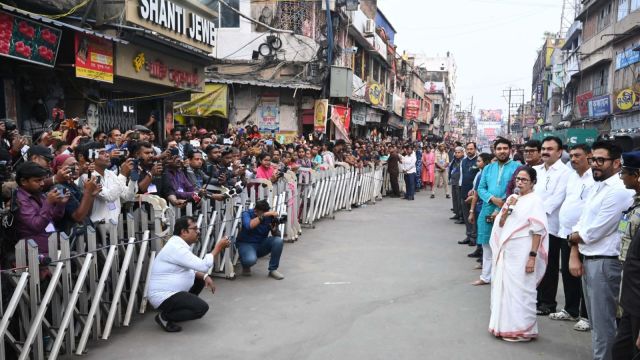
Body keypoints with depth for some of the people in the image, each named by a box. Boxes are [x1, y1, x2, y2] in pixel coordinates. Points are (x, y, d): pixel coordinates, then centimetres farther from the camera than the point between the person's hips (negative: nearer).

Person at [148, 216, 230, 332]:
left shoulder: (179, 244, 8)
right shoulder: (176, 248, -23)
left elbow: (191, 267, 17)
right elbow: (203, 266, -25)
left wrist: (205, 276, 0)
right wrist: (218, 248, -15)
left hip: (169, 291, 10)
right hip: (163, 296, -10)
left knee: (201, 279, 17)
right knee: (202, 308, -21)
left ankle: (177, 308, 16)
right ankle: (165, 317, -5)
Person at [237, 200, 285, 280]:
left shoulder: (269, 216, -7)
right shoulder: (247, 214, -15)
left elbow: (276, 235, -7)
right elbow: (249, 226, -38)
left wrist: (274, 228, -28)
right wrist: (263, 215, -43)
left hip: (261, 244, 4)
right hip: (246, 244, -4)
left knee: (278, 241, -24)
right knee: (251, 259, -37)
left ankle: (273, 270, -8)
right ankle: (245, 266, 3)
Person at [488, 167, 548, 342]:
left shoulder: (535, 201, -9)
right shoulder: (512, 198, 11)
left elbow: (538, 232, -12)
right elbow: (501, 224, 11)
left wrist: (532, 256, -17)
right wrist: (507, 208, -6)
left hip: (522, 253, -7)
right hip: (506, 251, 7)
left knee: (520, 289, -2)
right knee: (504, 287, 11)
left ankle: (522, 329, 9)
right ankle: (506, 325, 22)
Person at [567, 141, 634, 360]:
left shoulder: (619, 191, -18)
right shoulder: (598, 186, 12)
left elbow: (594, 232, -20)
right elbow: (581, 225, 11)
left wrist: (572, 237, -1)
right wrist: (574, 256, 1)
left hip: (604, 263, -9)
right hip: (588, 259, 9)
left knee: (603, 322, 0)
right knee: (595, 320, 19)